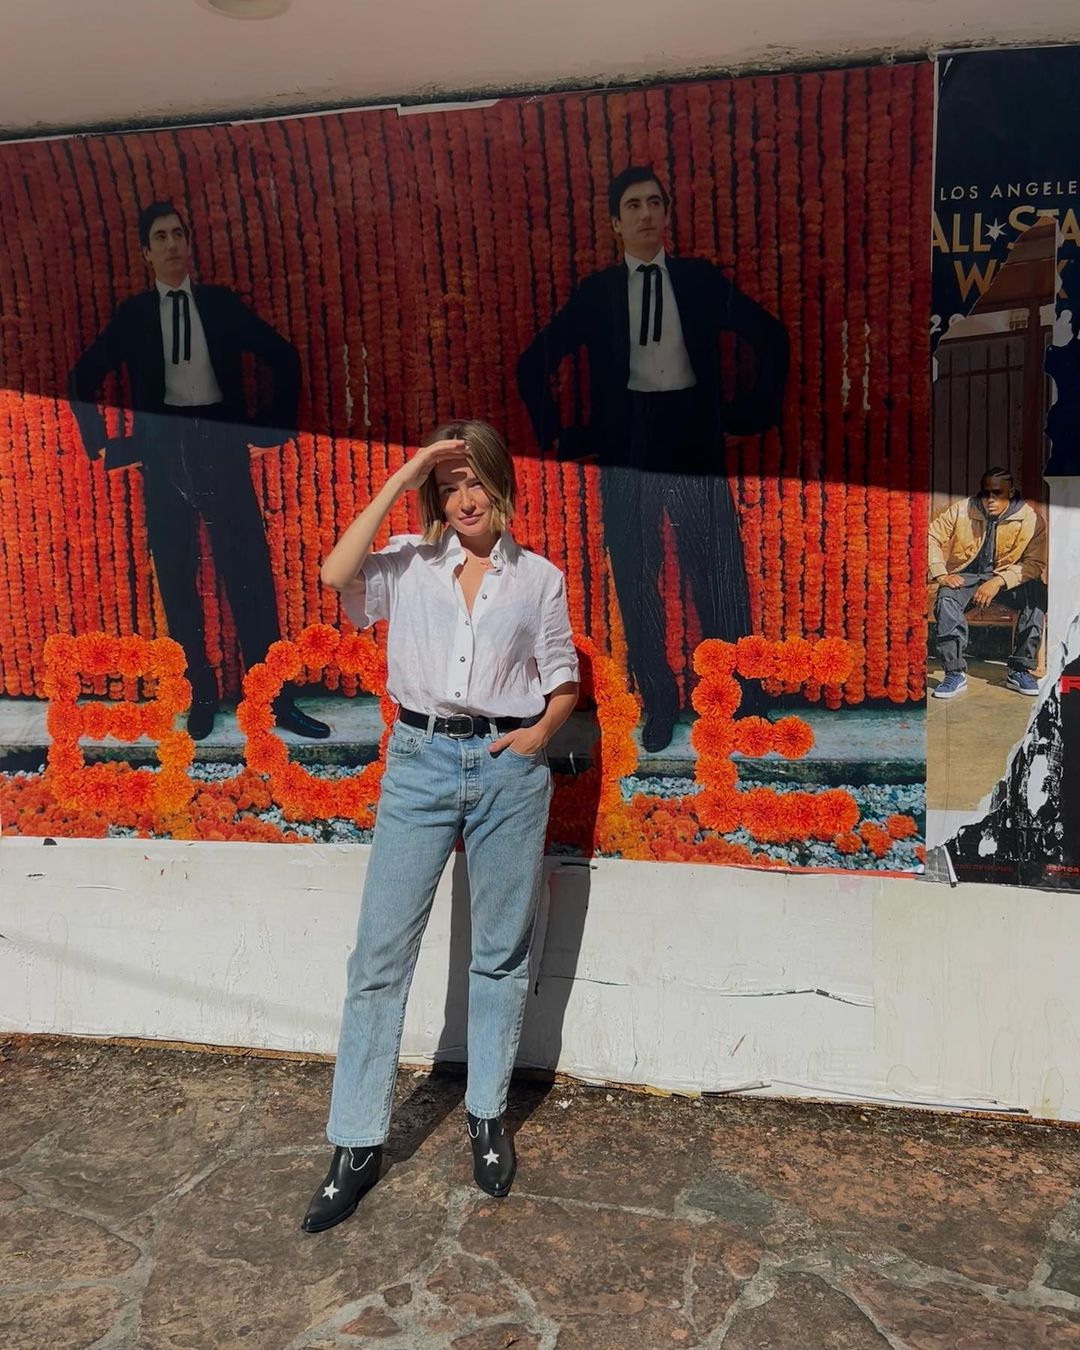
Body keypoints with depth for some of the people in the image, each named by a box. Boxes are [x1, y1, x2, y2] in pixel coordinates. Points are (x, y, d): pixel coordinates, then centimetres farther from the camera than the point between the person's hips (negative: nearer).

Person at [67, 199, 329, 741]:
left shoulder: (221, 303, 7)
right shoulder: (132, 315, 8)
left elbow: (284, 357, 9)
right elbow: (83, 378, 13)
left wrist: (277, 425, 1)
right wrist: (102, 444, 4)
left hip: (221, 445, -1)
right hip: (162, 451, 2)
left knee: (251, 574, -3)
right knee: (176, 579, 4)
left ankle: (277, 698, 2)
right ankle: (202, 695, 14)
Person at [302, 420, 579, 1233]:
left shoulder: (540, 577, 7)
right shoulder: (409, 564, 5)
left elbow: (564, 681, 12)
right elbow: (337, 573, -15)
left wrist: (540, 732, -8)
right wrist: (402, 478, -11)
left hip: (508, 768, 0)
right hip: (419, 762, 0)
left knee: (501, 953, 10)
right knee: (381, 951, 0)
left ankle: (488, 1116, 29)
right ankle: (357, 1145, 13)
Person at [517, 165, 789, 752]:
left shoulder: (701, 278, 6)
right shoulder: (595, 291, 6)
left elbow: (771, 337, 13)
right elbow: (533, 364, 11)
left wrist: (753, 411, 5)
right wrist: (557, 434, 4)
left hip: (696, 445, -1)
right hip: (625, 452, 1)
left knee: (721, 583, 1)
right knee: (636, 587, 6)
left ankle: (741, 699, 14)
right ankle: (658, 703, 19)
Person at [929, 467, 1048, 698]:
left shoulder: (1030, 519, -11)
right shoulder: (961, 510, -9)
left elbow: (1035, 564, -12)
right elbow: (931, 537, -4)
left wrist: (998, 581, -26)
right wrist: (941, 575, -16)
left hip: (1009, 578, 0)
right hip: (966, 576, 0)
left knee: (1037, 593, -30)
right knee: (946, 599, -34)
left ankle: (1019, 670, -21)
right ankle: (955, 674, -26)